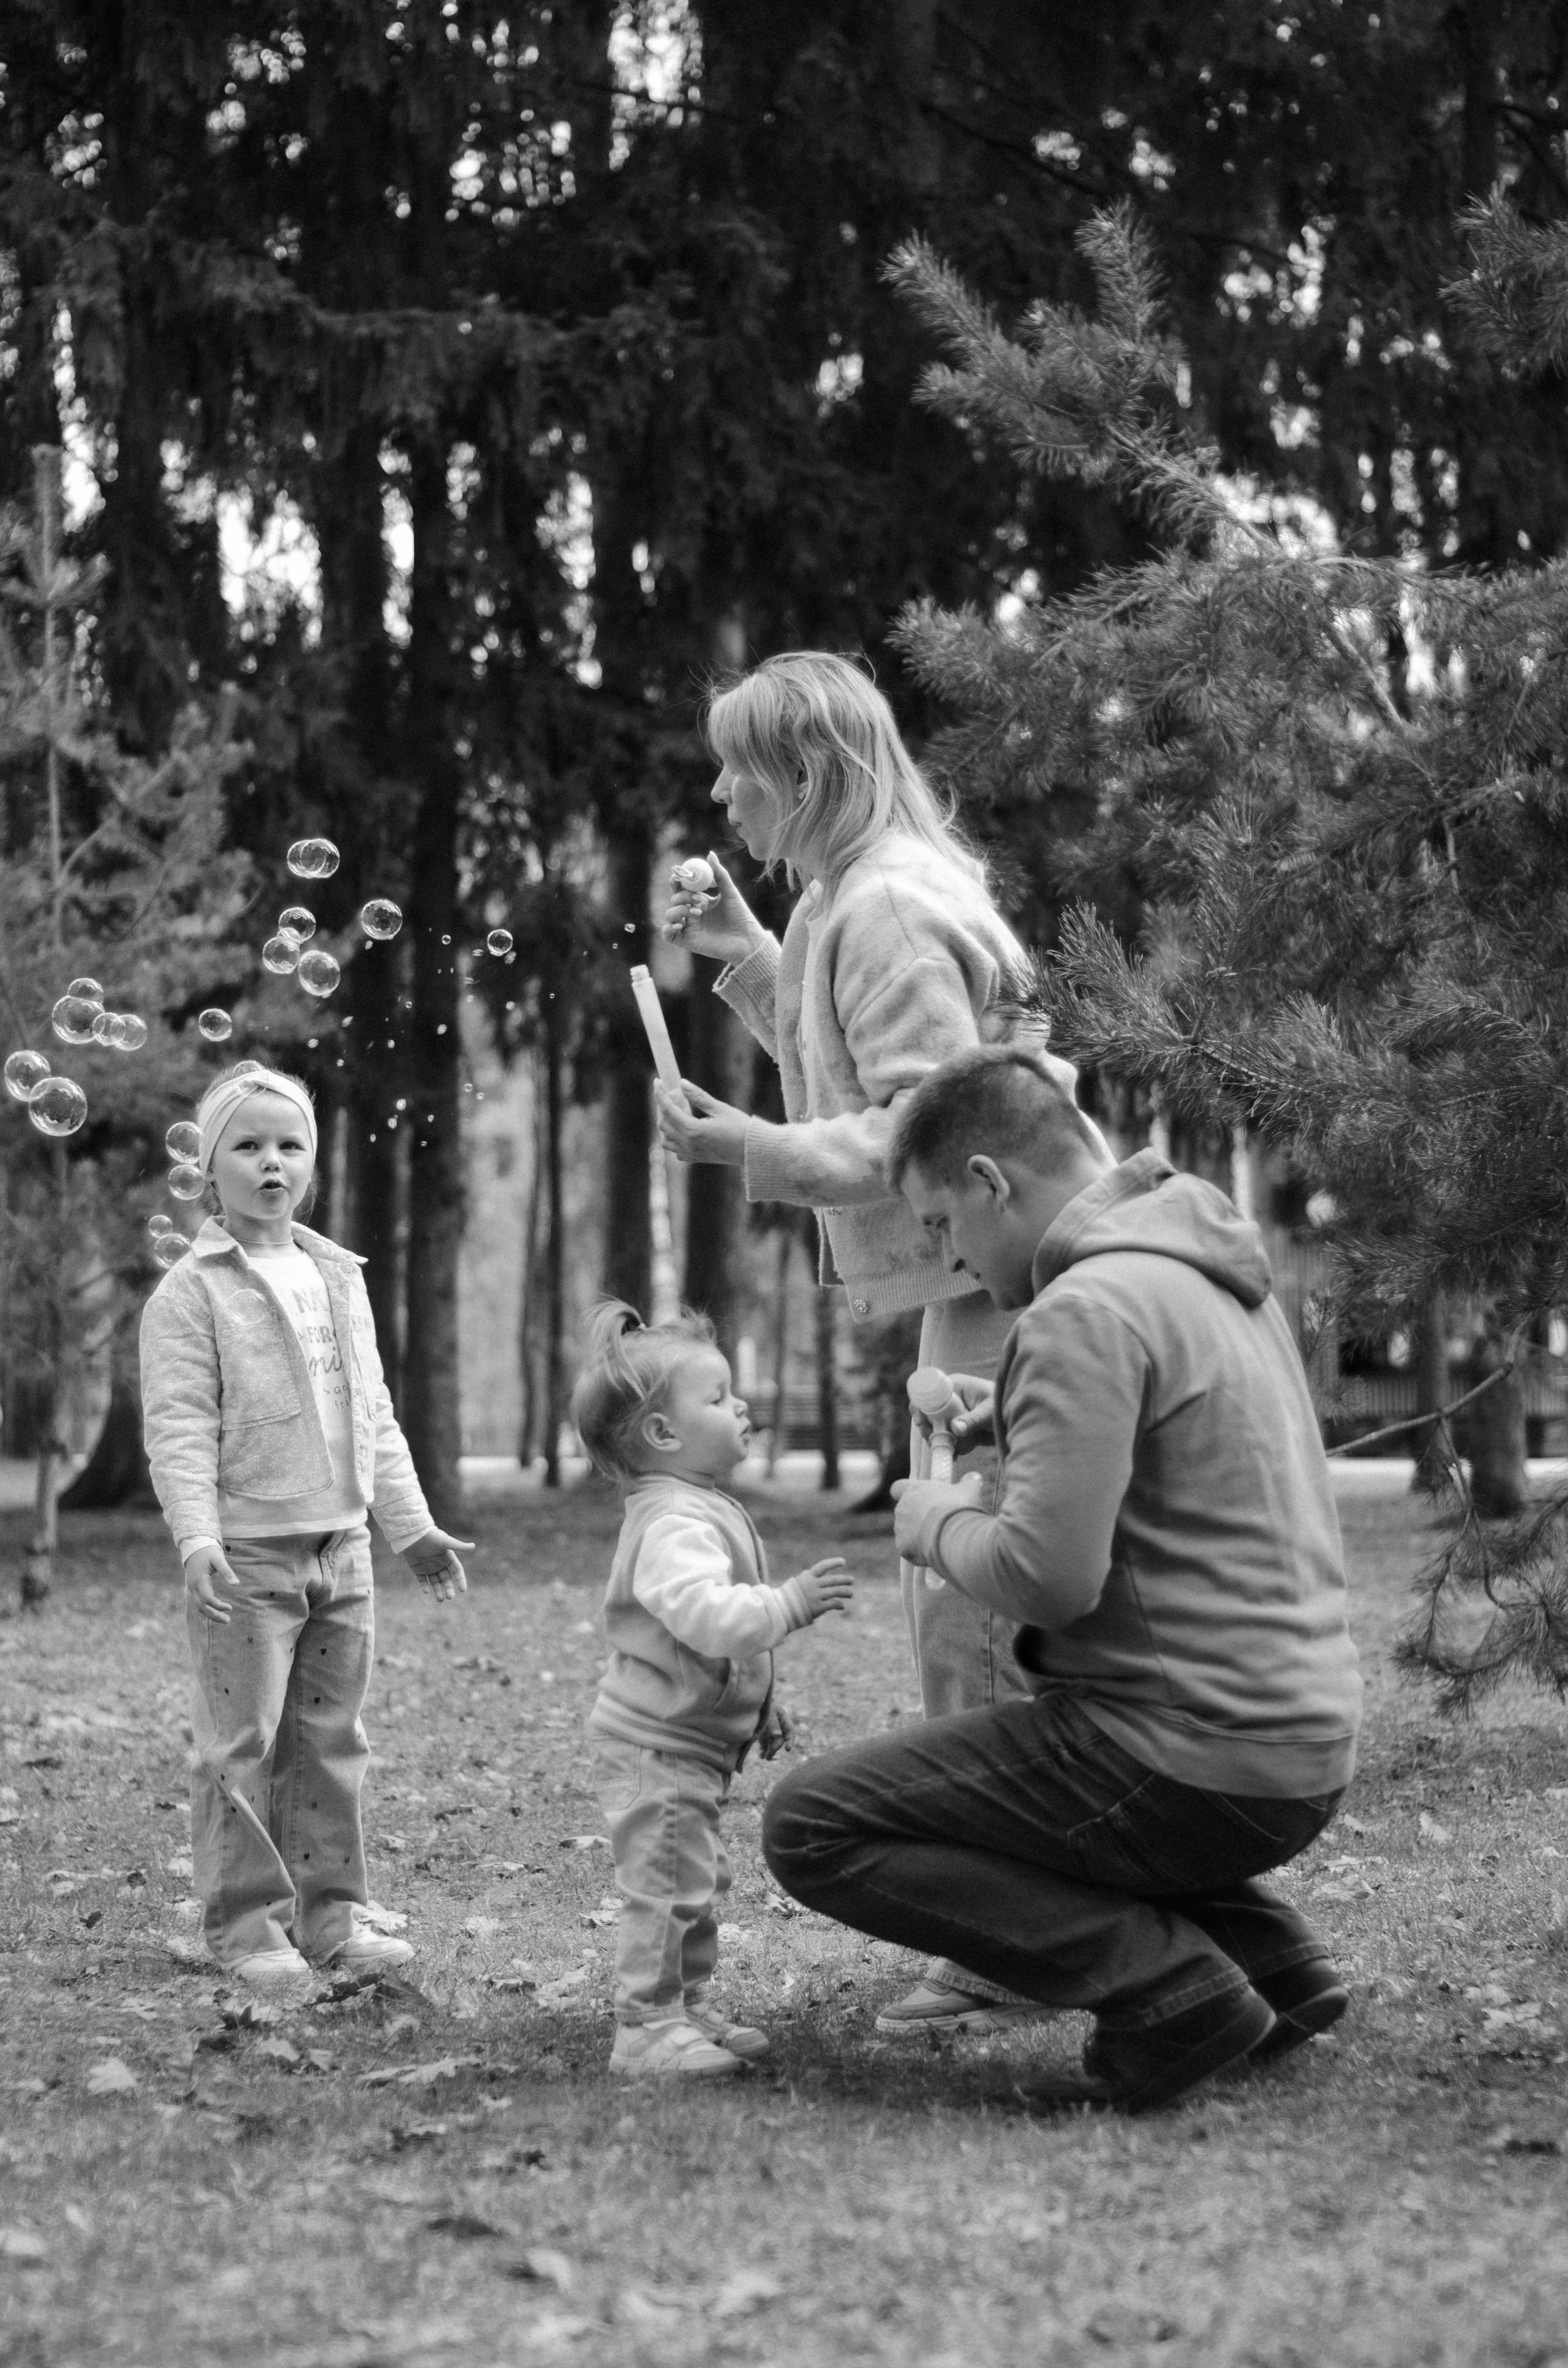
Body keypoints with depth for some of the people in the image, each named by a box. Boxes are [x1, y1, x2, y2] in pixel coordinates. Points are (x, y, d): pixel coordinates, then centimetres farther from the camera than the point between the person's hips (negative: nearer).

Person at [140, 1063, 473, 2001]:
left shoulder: (339, 1279, 13)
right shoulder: (189, 1294, -6)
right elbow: (179, 1428, -13)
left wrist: (414, 1526, 15)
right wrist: (198, 1538, -24)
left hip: (341, 1547, 6)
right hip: (247, 1555, -6)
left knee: (330, 1741, 10)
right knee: (241, 1745, -3)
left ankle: (330, 1908, 17)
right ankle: (247, 1923, 4)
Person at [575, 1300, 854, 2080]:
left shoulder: (702, 1511, 14)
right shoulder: (674, 1524, -23)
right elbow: (706, 1615, -38)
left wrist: (758, 1707, 26)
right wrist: (790, 1602, -37)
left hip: (688, 1743, 11)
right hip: (655, 1746, -11)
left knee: (696, 1883, 19)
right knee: (666, 1886, -8)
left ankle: (689, 2008, 29)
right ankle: (646, 2029, -3)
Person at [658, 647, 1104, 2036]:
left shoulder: (888, 909, -15)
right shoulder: (870, 894, 18)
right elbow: (859, 1078, 26)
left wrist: (754, 1148, -24)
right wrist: (746, 956, 21)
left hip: (1004, 1288, -11)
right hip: (991, 1283, 11)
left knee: (971, 1618, -10)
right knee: (974, 1611, 13)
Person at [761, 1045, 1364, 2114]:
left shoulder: (1084, 1313, -17)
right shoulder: (1221, 1270, 12)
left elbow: (1048, 1579, -23)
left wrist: (942, 1524, -3)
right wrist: (1020, 1412, 19)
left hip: (1198, 1763, -9)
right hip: (1306, 1748, 9)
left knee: (813, 1826, -6)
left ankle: (1167, 1988, -10)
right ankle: (1266, 1954, 16)